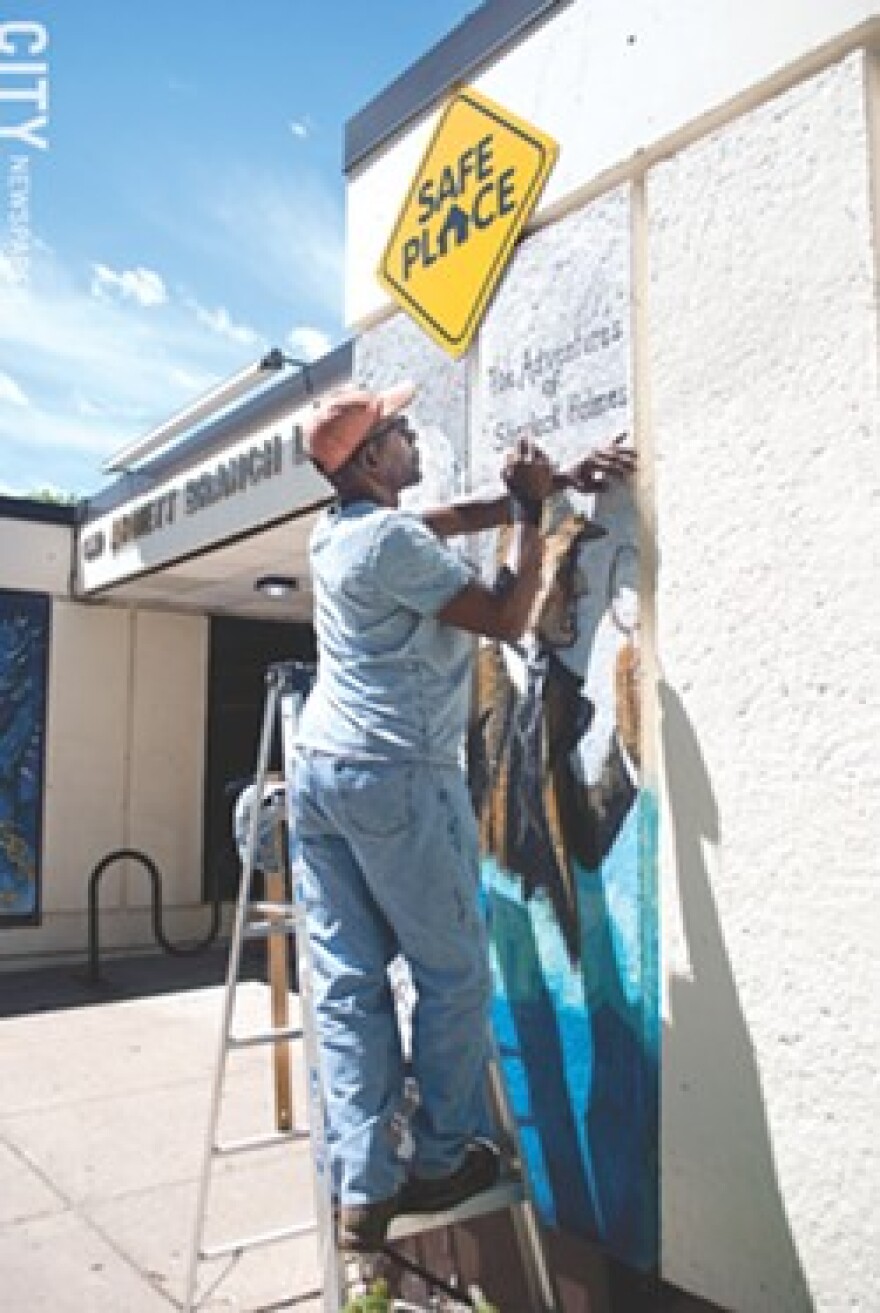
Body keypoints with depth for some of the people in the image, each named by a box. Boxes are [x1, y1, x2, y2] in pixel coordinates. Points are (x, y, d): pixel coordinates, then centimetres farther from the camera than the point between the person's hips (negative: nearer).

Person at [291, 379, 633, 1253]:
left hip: (318, 771, 8)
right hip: (396, 778, -8)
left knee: (346, 981, 6)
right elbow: (506, 619, -10)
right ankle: (444, 1163, 19)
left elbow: (448, 520, 23)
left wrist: (530, 491, 18)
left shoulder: (335, 530, 13)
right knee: (452, 973, 7)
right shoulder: (392, 539, -13)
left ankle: (360, 1190, 9)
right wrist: (532, 512, -3)